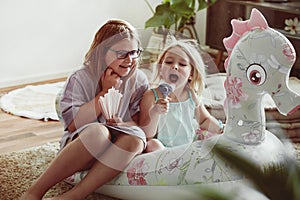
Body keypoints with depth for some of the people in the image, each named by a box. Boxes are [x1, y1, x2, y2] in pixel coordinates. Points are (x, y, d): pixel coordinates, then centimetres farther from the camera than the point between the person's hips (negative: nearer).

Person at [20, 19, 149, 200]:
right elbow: (72, 124, -15)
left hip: (117, 151, 3)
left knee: (136, 137, -32)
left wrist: (122, 125, -19)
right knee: (98, 131, -38)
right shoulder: (81, 79, -5)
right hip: (78, 147, -3)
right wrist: (106, 92, -16)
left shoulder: (139, 81, 3)